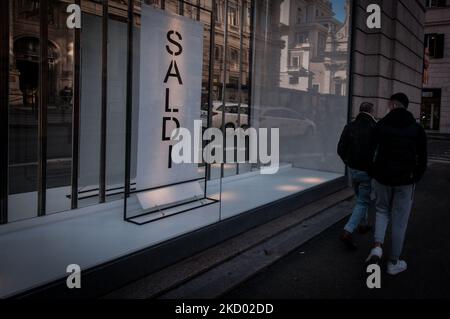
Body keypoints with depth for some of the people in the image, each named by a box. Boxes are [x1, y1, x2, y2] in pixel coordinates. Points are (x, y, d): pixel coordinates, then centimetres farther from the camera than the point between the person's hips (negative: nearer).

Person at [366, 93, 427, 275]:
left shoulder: (380, 125, -2)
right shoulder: (416, 129, 0)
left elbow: (371, 152, -2)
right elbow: (422, 159, 1)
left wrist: (372, 173, 10)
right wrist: (416, 178, 13)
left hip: (382, 178, 0)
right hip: (405, 181, 0)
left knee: (382, 210, 21)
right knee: (399, 221, 8)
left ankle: (377, 246, 0)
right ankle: (394, 263, 16)